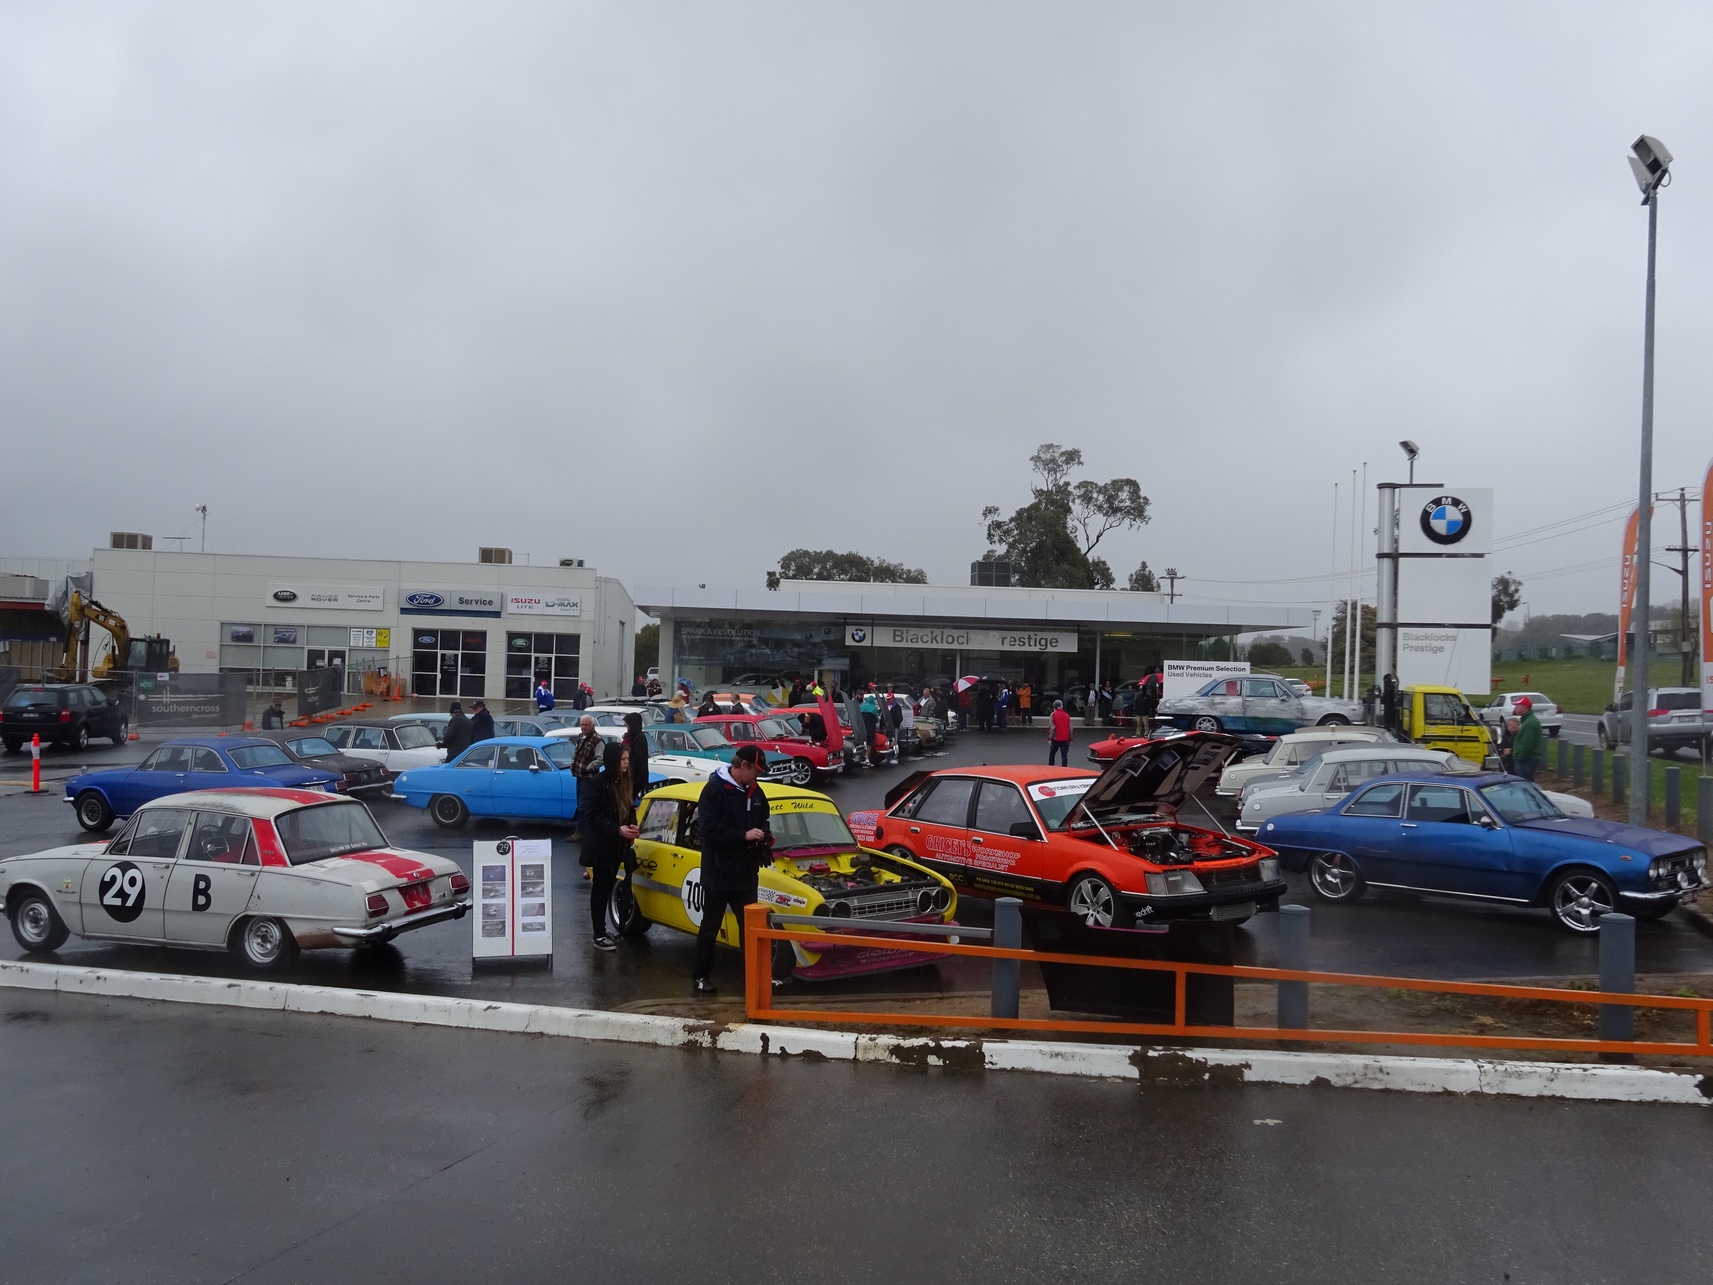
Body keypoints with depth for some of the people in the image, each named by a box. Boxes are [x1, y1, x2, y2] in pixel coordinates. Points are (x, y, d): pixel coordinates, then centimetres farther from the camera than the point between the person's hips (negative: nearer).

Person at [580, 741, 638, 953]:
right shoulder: (599, 783, -16)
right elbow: (592, 816, -17)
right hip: (601, 845, -7)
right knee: (600, 890, -1)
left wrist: (632, 826, -4)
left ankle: (601, 929, 21)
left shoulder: (626, 782, 6)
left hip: (618, 845, 7)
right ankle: (599, 936, 4)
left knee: (607, 888, 12)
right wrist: (618, 830, -23)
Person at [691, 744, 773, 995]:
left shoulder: (755, 791, 7)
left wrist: (765, 834, -2)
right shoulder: (714, 790, -14)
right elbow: (710, 829, -22)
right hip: (718, 873, -6)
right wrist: (744, 836, -24)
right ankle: (700, 977, 16)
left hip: (746, 873, 6)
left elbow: (762, 820, 21)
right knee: (710, 927, 5)